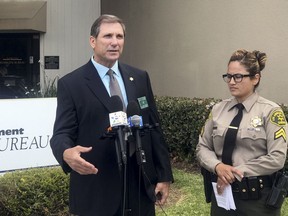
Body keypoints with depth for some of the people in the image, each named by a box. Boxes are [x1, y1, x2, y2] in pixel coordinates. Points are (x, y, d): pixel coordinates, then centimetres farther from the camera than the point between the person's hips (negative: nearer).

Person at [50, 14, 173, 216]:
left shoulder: (140, 78, 8)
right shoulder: (71, 83, -4)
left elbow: (154, 128, 8)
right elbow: (62, 133, -7)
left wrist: (164, 175, 5)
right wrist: (67, 153, -31)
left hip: (141, 185, 4)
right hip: (96, 191, -3)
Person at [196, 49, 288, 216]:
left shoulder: (270, 111, -8)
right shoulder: (218, 109, 5)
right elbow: (202, 147, 7)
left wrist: (236, 172, -16)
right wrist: (218, 166, -13)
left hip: (257, 197, -4)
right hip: (222, 191, 4)